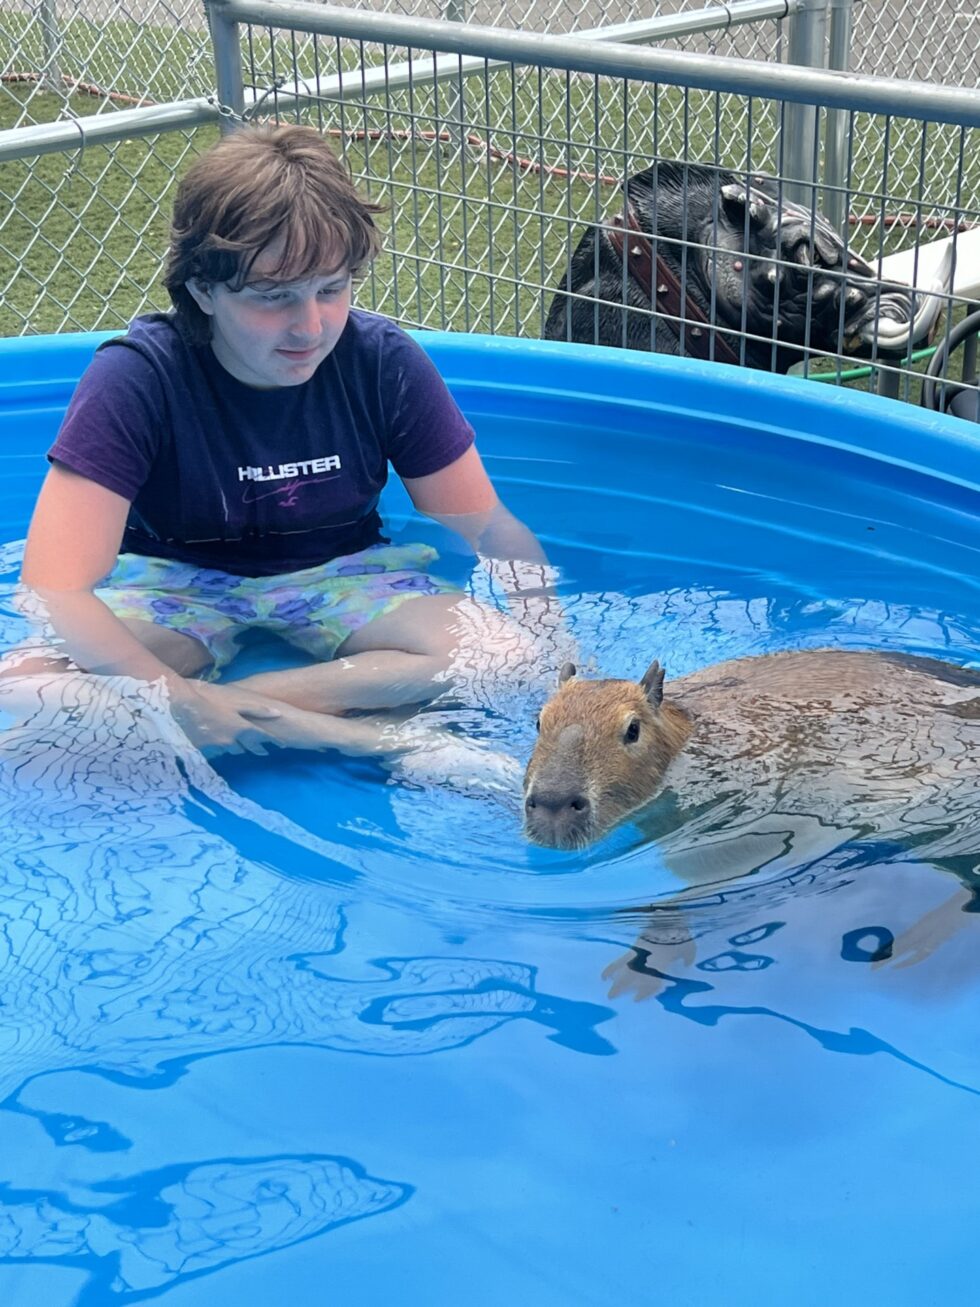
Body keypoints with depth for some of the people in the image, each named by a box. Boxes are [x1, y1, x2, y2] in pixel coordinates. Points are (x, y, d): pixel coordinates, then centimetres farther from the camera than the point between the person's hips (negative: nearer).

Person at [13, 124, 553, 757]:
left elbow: (489, 527, -6)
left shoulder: (383, 361, -15)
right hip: (177, 582, -2)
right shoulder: (136, 378, -24)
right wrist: (187, 702, -42)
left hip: (340, 572, 2)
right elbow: (53, 590, -31)